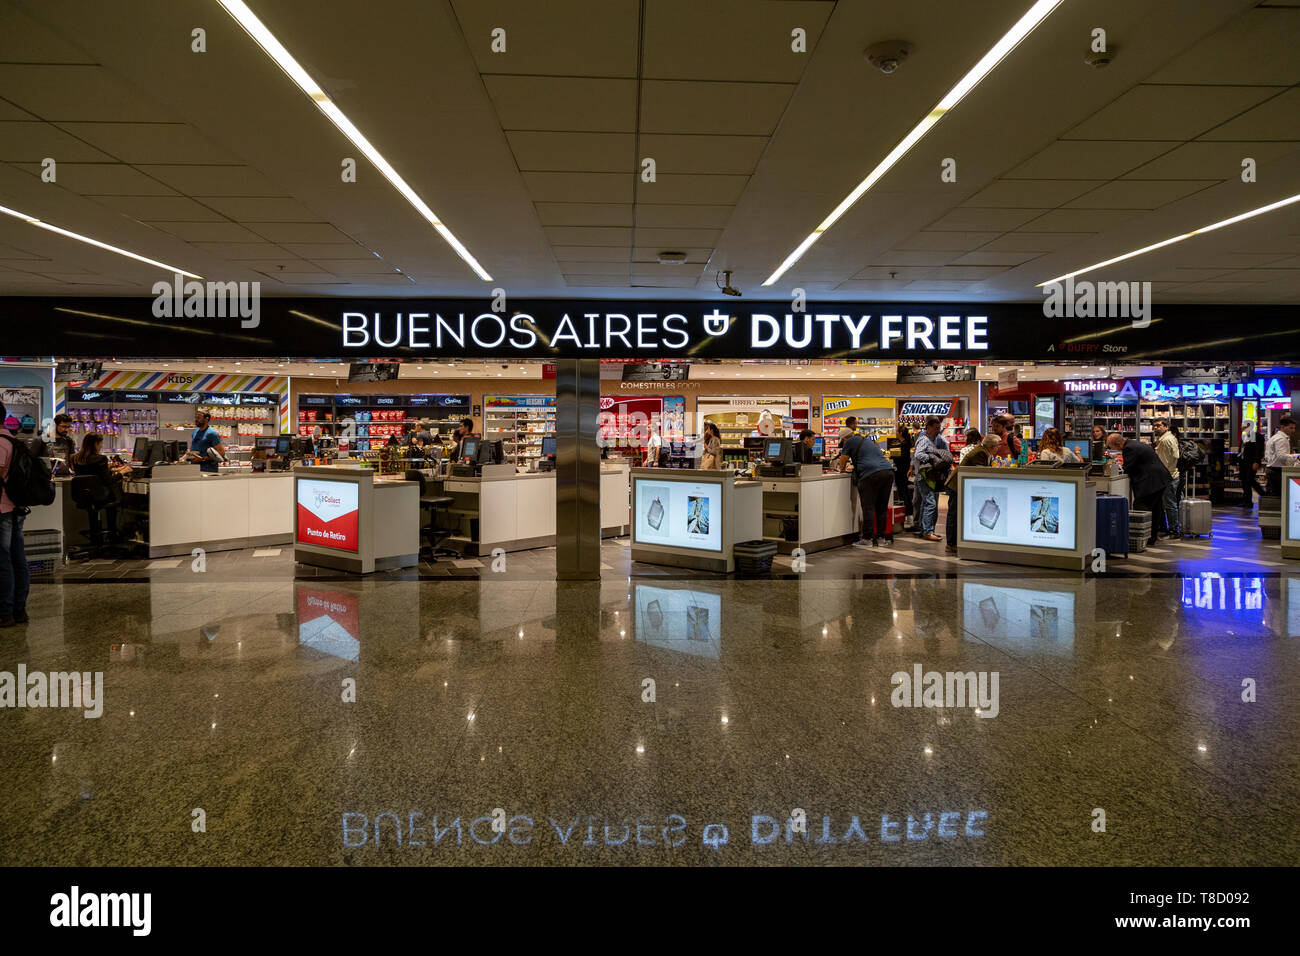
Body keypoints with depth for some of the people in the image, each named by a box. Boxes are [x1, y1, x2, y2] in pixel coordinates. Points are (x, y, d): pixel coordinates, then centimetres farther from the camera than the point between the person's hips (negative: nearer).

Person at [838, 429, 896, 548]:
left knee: (868, 507, -6)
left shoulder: (850, 442, 10)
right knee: (882, 508, 11)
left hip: (871, 474, -7)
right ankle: (881, 536, 15)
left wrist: (842, 469, 34)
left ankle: (867, 539, -6)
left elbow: (842, 462, 14)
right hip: (888, 471, 8)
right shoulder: (868, 440, 33)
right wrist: (853, 467, 55)